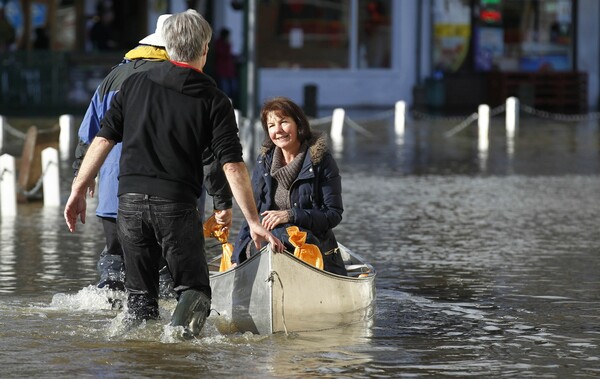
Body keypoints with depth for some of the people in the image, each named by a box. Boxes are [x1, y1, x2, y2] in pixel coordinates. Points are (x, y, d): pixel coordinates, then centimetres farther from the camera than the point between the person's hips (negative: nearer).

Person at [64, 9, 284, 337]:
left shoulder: (135, 84, 8)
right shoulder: (214, 101, 0)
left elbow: (104, 139, 6)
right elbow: (233, 165, -6)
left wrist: (78, 190, 12)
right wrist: (253, 221, -5)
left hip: (130, 201, 3)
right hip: (177, 205, -3)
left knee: (140, 294, 14)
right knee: (194, 288, 4)